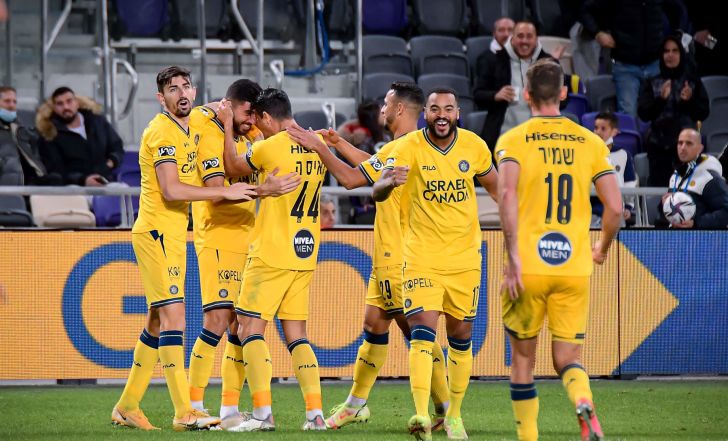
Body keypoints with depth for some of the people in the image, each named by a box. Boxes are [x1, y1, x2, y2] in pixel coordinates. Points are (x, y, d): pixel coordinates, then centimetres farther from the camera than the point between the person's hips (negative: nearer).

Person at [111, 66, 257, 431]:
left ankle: (127, 407, 21)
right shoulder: (161, 131, -14)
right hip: (156, 233, -10)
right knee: (173, 316, -14)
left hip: (173, 235, 10)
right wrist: (224, 192, -22)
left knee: (158, 321, 13)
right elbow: (171, 190, -22)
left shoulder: (190, 130, 15)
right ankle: (184, 412, -18)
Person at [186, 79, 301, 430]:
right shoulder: (209, 133, -13)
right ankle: (193, 406, -6)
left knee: (240, 323, 5)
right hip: (217, 239, -8)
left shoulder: (250, 133, 12)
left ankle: (230, 408, 8)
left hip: (247, 239, 8)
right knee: (217, 320, -14)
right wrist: (261, 190, -35)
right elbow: (217, 191, -23)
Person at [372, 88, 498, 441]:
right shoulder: (408, 147, -12)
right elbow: (377, 193, -24)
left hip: (465, 259, 3)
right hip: (422, 258, -3)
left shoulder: (474, 146, -2)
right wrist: (389, 181, -46)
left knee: (461, 337, 10)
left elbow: (494, 186, 17)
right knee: (423, 331, -18)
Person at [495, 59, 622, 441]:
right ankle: (585, 406, -25)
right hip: (574, 269, 2)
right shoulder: (590, 142, 6)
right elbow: (615, 206, 2)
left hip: (528, 268, -2)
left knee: (523, 357, 15)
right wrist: (602, 249, 20)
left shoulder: (513, 140, -1)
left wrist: (513, 257, -17)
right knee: (568, 359, 7)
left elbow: (507, 195, -17)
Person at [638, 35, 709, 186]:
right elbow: (643, 114, 0)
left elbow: (704, 113, 6)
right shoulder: (651, 83, 10)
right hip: (659, 144, 0)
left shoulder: (694, 82, 10)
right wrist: (661, 99, -16)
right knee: (658, 186, -8)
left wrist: (690, 100, -13)